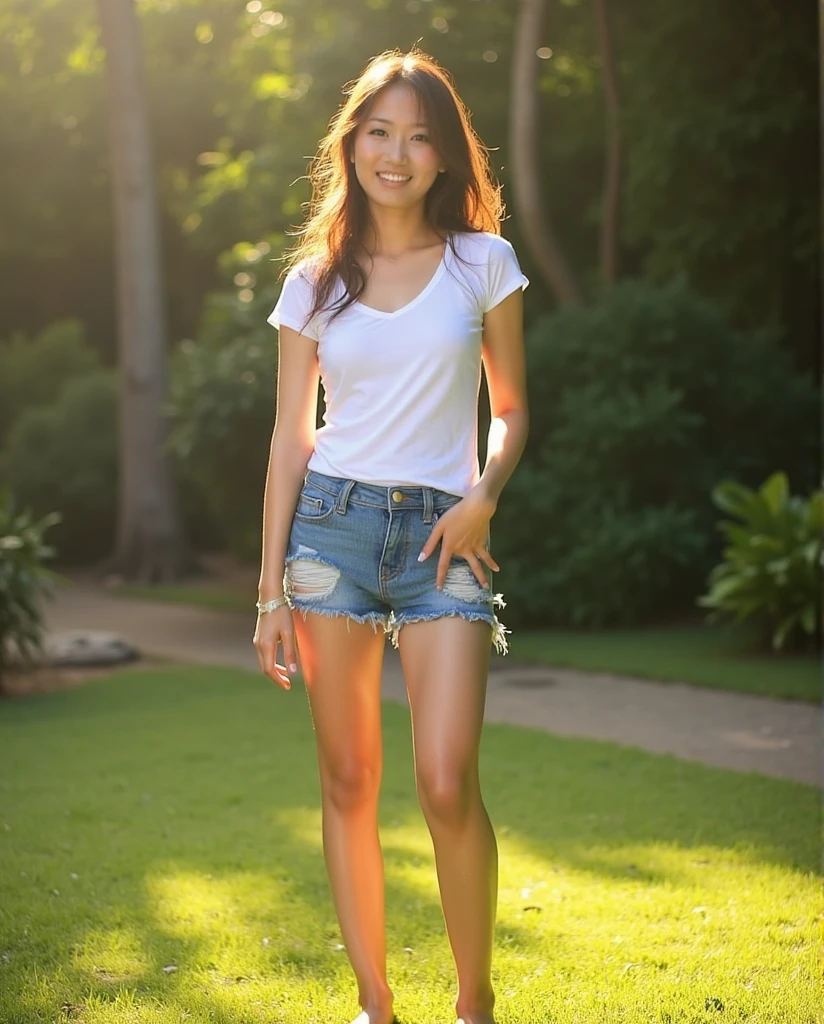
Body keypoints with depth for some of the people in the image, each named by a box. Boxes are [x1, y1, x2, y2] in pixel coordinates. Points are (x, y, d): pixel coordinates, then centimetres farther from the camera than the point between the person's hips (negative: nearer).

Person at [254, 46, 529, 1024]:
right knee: (348, 783, 4)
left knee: (448, 786, -11)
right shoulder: (314, 281, 7)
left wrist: (483, 495, -9)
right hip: (332, 524, 2)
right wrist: (271, 591, 3)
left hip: (441, 536, -1)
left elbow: (511, 410, 11)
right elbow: (291, 437, 7)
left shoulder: (482, 262, 6)